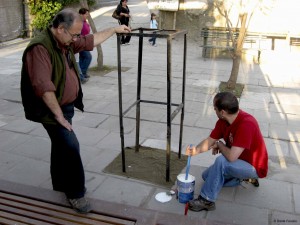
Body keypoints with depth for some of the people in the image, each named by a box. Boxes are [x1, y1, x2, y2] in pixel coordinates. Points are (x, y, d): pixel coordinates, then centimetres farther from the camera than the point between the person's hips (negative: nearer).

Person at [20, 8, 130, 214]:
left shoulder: (66, 42, 3)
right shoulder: (40, 48, -26)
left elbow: (91, 41, 19)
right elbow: (43, 87, -32)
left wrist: (114, 30, 22)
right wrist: (58, 114, -26)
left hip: (66, 105, 9)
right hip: (52, 109, -9)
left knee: (62, 145, 20)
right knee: (70, 146, -12)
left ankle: (61, 184, 38)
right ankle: (76, 193, 5)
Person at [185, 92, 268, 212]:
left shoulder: (246, 124, -35)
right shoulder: (223, 120, -10)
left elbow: (231, 156, -39)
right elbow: (210, 141, -2)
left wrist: (219, 144, -19)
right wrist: (195, 150, -21)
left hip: (254, 167, -9)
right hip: (240, 161, 9)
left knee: (221, 161, -33)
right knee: (206, 175, 14)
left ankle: (206, 201, -19)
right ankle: (245, 177, 15)